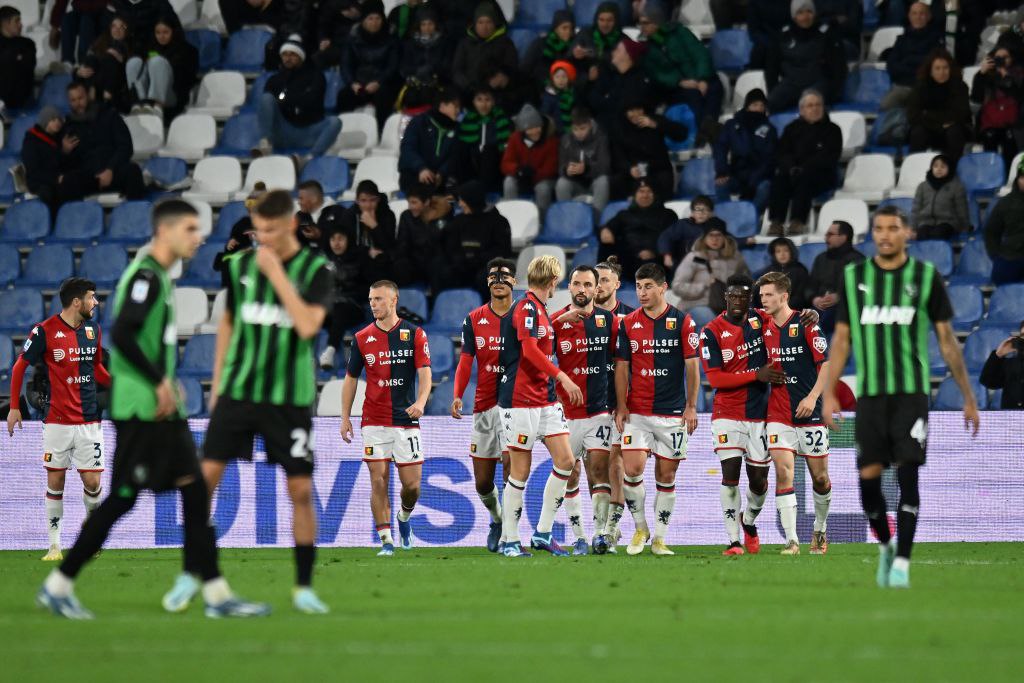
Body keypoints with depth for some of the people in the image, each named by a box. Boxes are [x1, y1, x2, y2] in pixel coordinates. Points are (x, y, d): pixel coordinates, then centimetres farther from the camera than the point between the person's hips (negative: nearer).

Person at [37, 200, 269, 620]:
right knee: (122, 498, -5)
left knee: (193, 489, 5)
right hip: (139, 409, -10)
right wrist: (160, 382, -19)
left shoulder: (159, 276, 16)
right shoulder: (146, 276, -14)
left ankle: (216, 593, 5)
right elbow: (122, 334, -23)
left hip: (162, 411, 10)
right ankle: (58, 585, 4)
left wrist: (166, 383, 12)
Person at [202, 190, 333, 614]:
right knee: (206, 476, -6)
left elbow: (308, 325, -20)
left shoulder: (316, 269, -6)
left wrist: (277, 274, -19)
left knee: (301, 490, -2)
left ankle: (303, 588, 9)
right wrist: (217, 382, 15)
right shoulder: (240, 265, 4)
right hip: (238, 389, 2)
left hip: (290, 397, -2)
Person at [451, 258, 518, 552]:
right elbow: (466, 361, 5)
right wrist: (458, 395, -10)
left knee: (511, 466, -16)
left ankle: (509, 534, -11)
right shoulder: (474, 319, 9)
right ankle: (497, 519, 33)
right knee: (482, 482, 6)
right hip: (484, 405, 3)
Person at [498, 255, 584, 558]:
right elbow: (529, 349, -23)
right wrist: (561, 376, -25)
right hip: (520, 400, -9)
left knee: (565, 460, 0)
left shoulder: (540, 309, 16)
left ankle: (543, 533, 7)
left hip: (545, 399, 9)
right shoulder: (526, 307, -13)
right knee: (520, 470, -3)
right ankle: (510, 541, 6)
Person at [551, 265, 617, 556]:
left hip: (599, 409, 0)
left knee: (599, 469, -7)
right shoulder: (556, 321, -1)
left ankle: (600, 534, -7)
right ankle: (579, 536, 10)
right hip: (567, 410, 0)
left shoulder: (608, 320, 4)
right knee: (570, 474, 3)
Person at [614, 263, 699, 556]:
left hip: (672, 412, -1)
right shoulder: (628, 323, 4)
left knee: (666, 475, 2)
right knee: (632, 469, -11)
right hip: (636, 412, 1)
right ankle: (640, 529, 8)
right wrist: (621, 406, -1)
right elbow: (621, 367, 7)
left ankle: (659, 539, 11)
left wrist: (691, 407, -4)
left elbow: (692, 365, 1)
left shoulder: (683, 322, -1)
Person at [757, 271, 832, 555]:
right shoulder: (764, 327, 5)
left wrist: (813, 397, -18)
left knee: (819, 477, 6)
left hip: (809, 414, -3)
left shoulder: (805, 325, -9)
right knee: (783, 472, -12)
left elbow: (826, 364, -10)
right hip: (778, 413, 3)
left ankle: (820, 530, 29)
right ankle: (791, 540, -13)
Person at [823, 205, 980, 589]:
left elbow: (947, 340, 6)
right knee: (869, 476, -4)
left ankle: (902, 563, -8)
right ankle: (885, 546, 20)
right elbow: (841, 339, 11)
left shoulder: (926, 277, 3)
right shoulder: (854, 277, 8)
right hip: (870, 393, 2)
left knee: (907, 473, -11)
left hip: (912, 391, -2)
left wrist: (968, 398, 5)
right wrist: (828, 394, 3)